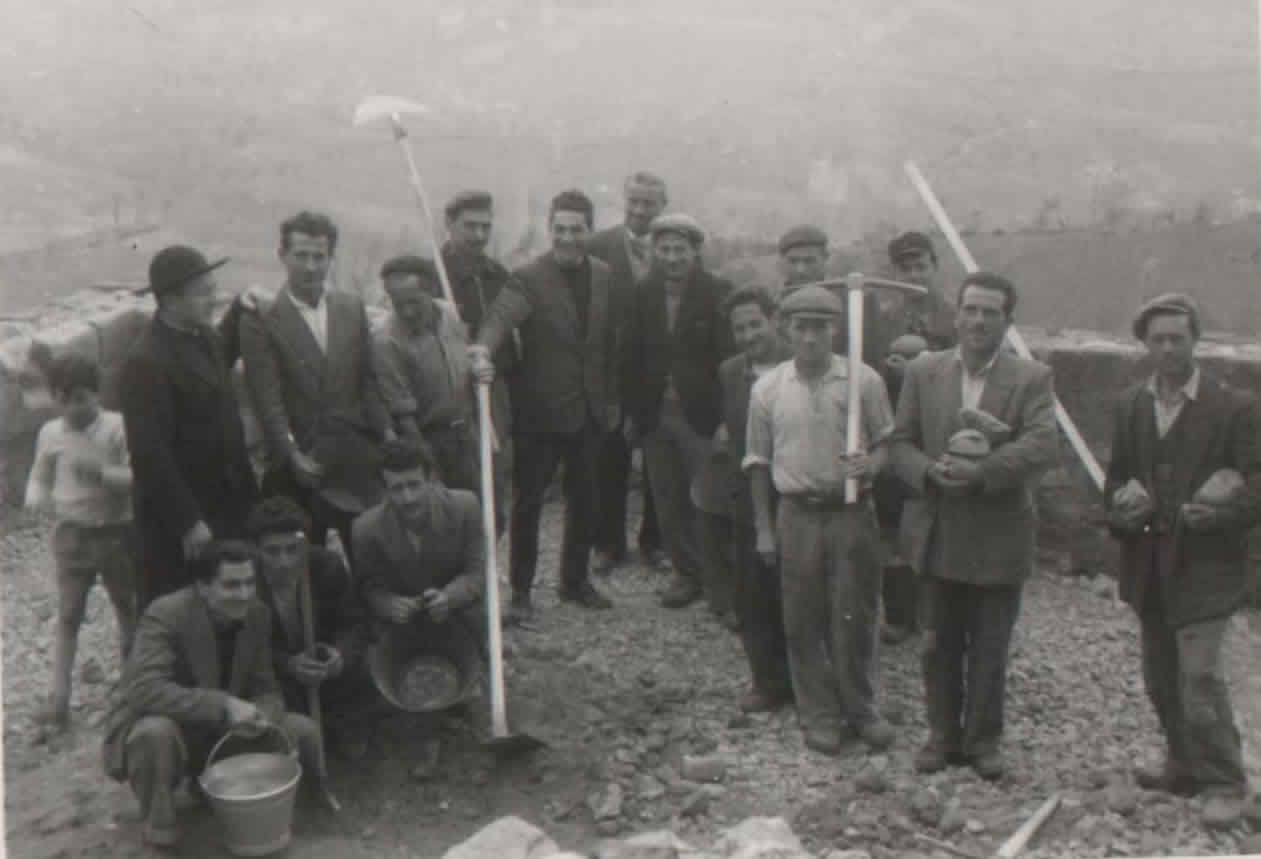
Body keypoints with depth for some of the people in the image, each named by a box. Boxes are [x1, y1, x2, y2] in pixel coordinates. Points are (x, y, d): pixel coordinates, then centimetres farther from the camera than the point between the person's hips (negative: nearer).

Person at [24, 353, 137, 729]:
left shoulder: (119, 426, -10)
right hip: (72, 535, 1)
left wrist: (100, 472, -30)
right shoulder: (50, 433, -1)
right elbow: (39, 478, 9)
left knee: (128, 610, 14)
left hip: (118, 532, -1)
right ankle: (59, 700, 2)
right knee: (68, 616, 0)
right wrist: (37, 499, -13)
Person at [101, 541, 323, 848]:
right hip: (155, 728, -5)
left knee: (303, 730, -10)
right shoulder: (165, 615, -26)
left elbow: (266, 689, -3)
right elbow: (145, 691, -38)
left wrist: (260, 719, -27)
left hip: (223, 733, 5)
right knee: (157, 732, -39)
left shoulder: (256, 614, -8)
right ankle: (158, 822, -10)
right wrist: (224, 705, -43)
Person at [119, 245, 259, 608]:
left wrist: (241, 309, 16)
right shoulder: (146, 362, -21)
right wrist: (188, 522, -21)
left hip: (224, 506, 8)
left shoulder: (201, 337, 4)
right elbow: (150, 454, -22)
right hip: (178, 520, -8)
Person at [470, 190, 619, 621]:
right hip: (540, 410, -5)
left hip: (588, 410, 5)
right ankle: (520, 590, 16)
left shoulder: (603, 276, 6)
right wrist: (483, 349, -49)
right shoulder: (528, 278, -11)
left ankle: (575, 580, 31)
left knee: (584, 498, 15)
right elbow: (502, 315, -29)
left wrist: (611, 399, 11)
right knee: (527, 502, 3)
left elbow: (610, 342, 12)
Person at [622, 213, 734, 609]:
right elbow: (630, 356, 8)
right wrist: (631, 411, 3)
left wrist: (726, 416, -15)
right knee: (669, 505, 10)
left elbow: (729, 356, -9)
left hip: (701, 416, -4)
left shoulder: (717, 294, -5)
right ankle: (687, 573, 24)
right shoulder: (643, 295, 6)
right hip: (654, 416, 4)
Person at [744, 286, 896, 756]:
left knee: (856, 616, 7)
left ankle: (860, 709, 27)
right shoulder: (767, 389, -1)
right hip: (798, 514, 1)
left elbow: (886, 441, 6)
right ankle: (820, 715, 24)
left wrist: (870, 464, -18)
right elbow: (759, 461, 7)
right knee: (804, 621, 8)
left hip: (853, 511, -1)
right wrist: (763, 528, 6)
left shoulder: (864, 380, -5)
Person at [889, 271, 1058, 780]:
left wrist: (981, 472, -30)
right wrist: (930, 472, -17)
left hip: (998, 538, -2)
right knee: (939, 647, 14)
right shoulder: (923, 371, 3)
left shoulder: (1032, 379, -5)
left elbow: (1043, 446, -19)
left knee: (989, 651, 11)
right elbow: (900, 442, 3)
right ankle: (943, 734, 31)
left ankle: (983, 739, 28)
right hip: (937, 535, 2)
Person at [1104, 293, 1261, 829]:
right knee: (1160, 679, 14)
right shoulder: (1130, 407, 9)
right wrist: (1120, 510, -3)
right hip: (1149, 568, 6)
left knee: (1200, 676, -9)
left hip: (1203, 567, -5)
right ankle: (1185, 766, 32)